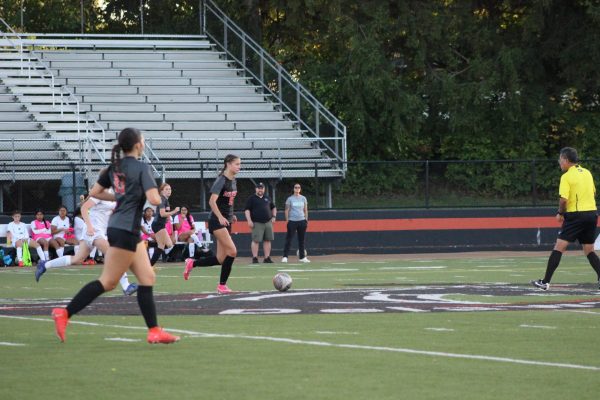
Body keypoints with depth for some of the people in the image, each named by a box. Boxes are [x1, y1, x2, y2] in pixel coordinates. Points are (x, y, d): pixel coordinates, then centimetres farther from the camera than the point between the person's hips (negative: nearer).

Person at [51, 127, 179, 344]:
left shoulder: (115, 167, 10)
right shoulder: (142, 168, -13)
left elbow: (95, 192, 14)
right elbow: (154, 199, -21)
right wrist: (159, 196, 1)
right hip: (125, 230, -9)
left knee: (147, 278, 9)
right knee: (108, 281, -3)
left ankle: (154, 330, 7)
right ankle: (64, 313, -3)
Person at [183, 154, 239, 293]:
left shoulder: (233, 181, 11)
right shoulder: (221, 180, -14)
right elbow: (212, 201, -23)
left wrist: (231, 215, 14)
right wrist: (220, 217, -33)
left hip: (226, 221, 8)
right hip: (217, 221, -8)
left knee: (221, 259, 3)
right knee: (232, 251, -18)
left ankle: (192, 263, 20)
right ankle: (222, 285, -9)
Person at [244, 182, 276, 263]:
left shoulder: (267, 198, 19)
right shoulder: (251, 198, 2)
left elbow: (273, 208, 29)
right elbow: (247, 210, -5)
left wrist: (274, 216, 13)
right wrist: (249, 220, -15)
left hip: (268, 222, 5)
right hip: (257, 223, -5)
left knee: (268, 240, 3)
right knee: (256, 240, -9)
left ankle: (267, 258, 7)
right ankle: (255, 258, -6)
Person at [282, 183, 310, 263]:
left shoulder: (303, 198, 10)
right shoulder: (290, 199, 2)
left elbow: (305, 210, 13)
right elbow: (287, 210, 1)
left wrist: (306, 220, 7)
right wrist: (287, 220, -6)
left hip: (302, 221, 3)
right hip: (292, 221, -3)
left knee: (301, 239, 7)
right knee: (289, 239, -7)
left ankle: (302, 257, 13)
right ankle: (285, 257, -8)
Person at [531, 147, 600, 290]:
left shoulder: (566, 177, -10)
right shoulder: (587, 173, 11)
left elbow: (563, 199, -16)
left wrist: (560, 213, 0)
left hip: (576, 215, -6)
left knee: (559, 247, -4)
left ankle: (545, 282, -7)